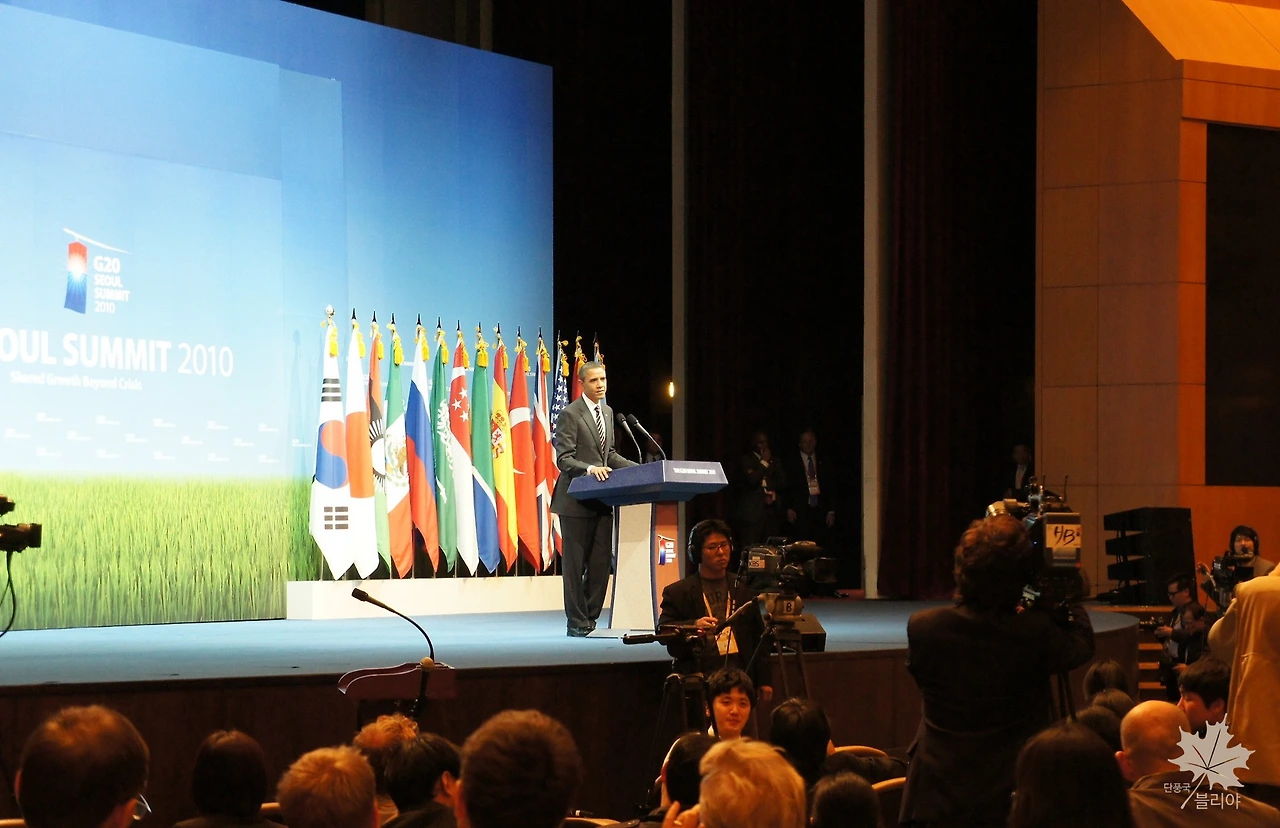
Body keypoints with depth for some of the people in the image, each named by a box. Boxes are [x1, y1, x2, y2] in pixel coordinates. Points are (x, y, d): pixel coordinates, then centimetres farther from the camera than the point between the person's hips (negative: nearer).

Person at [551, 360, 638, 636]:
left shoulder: (607, 413, 15)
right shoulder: (570, 414, -9)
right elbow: (564, 459, -15)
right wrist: (589, 468, -31)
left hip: (602, 500, 7)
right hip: (577, 501, -7)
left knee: (601, 562, 7)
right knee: (575, 563, -2)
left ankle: (592, 618, 15)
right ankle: (577, 622, 3)